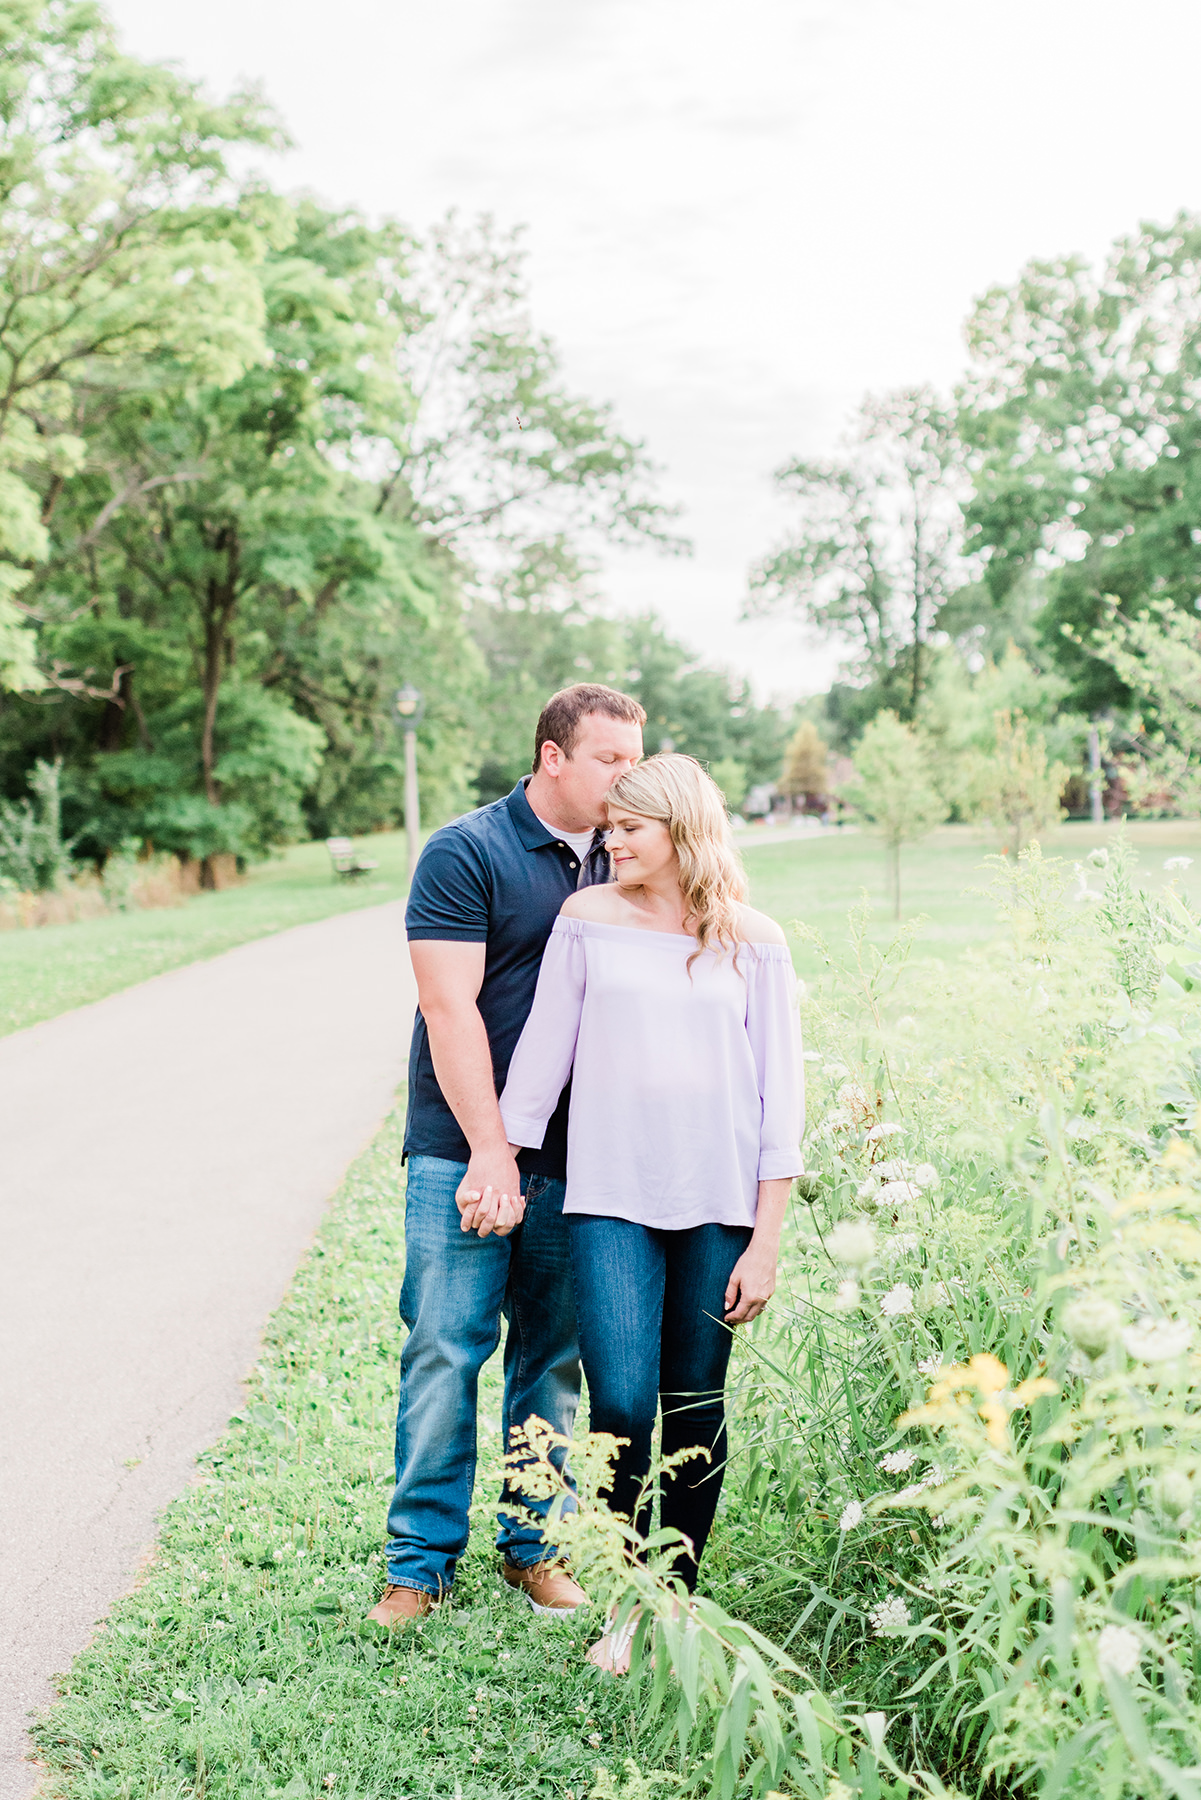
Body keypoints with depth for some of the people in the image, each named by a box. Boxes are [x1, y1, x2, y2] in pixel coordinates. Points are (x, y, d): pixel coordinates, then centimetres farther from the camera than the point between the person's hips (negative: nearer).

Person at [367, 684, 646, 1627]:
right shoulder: (466, 853, -7)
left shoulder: (618, 862, 10)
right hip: (469, 1153, -5)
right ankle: (422, 1560, 12)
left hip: (575, 1159, 5)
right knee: (445, 1351, -1)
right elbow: (451, 1010, -12)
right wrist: (490, 1150, -15)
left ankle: (536, 1544, 25)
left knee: (554, 1356, 11)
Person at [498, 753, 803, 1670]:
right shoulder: (589, 919, 5)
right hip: (612, 1201, 0)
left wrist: (766, 1241, -1)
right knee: (621, 1406, -10)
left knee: (696, 1411, 6)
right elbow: (543, 1048, 11)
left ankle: (679, 1598, 24)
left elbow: (781, 1090, 3)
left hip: (719, 1207, 0)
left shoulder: (752, 941, 4)